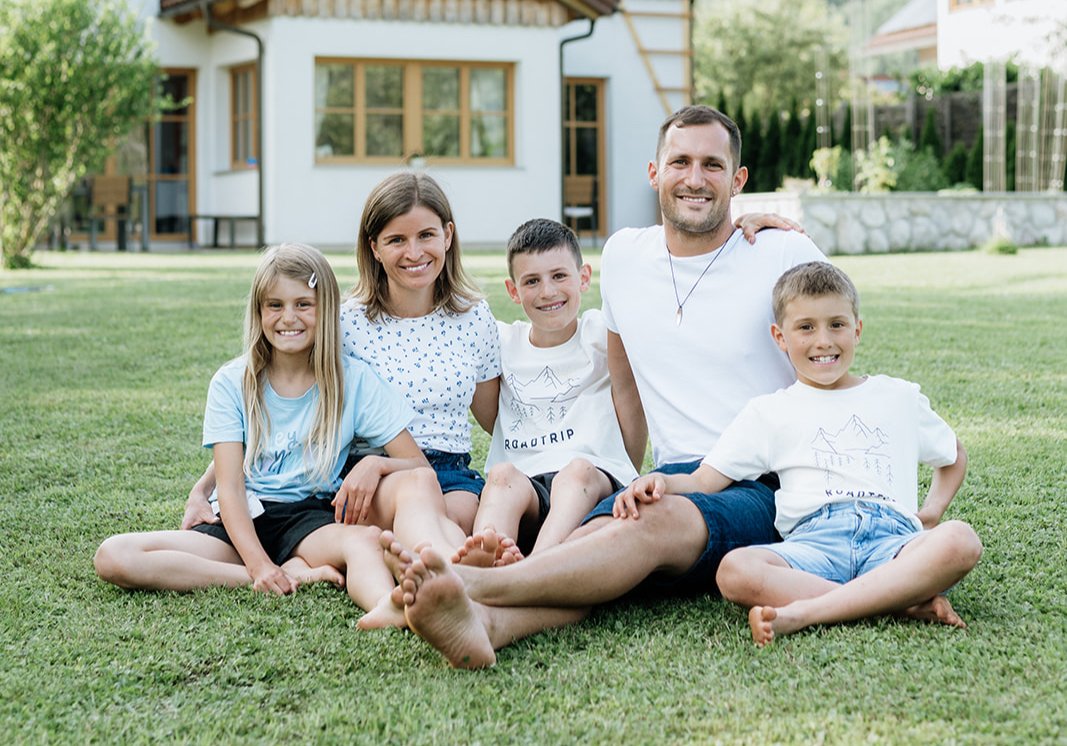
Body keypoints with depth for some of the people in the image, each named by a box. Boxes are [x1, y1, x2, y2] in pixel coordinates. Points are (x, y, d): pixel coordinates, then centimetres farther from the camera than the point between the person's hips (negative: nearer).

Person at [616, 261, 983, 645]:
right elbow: (703, 480, 13)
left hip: (892, 536, 1)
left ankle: (801, 613, -39)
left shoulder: (899, 397, 25)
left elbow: (953, 456, 40)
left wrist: (933, 509, 20)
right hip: (813, 539, -1)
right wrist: (662, 481, -10)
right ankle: (910, 601, -34)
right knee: (734, 571, -35)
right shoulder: (769, 413, 21)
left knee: (960, 540, -35)